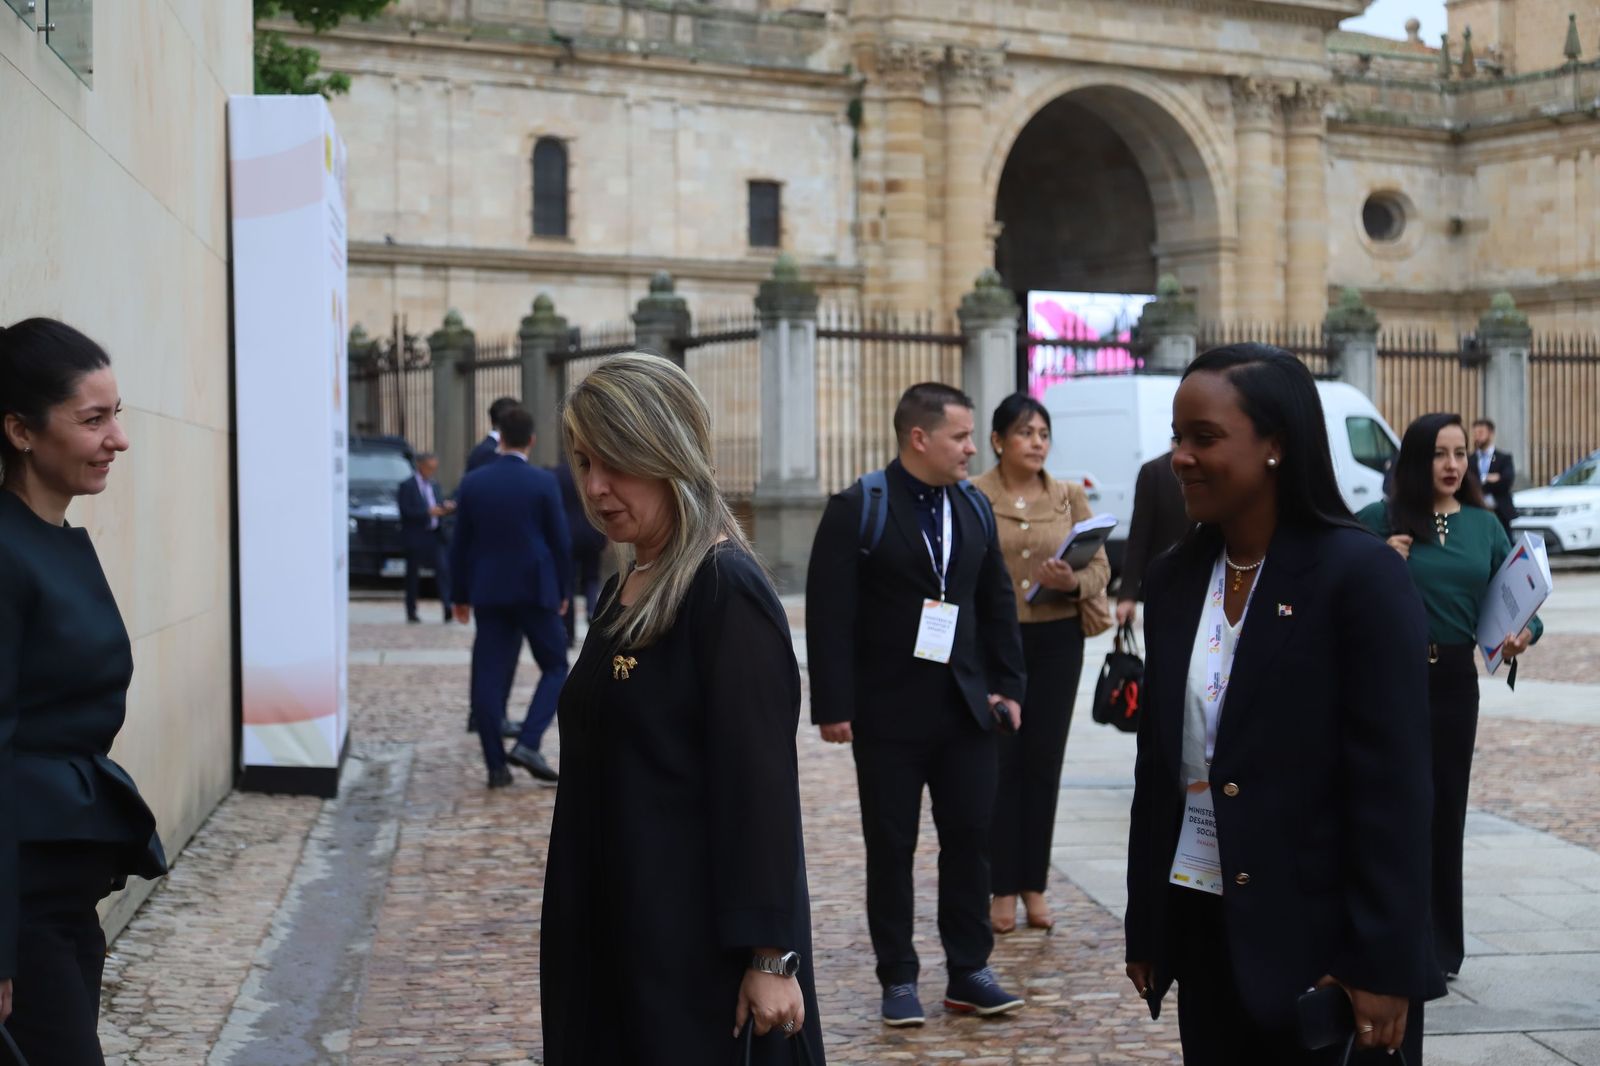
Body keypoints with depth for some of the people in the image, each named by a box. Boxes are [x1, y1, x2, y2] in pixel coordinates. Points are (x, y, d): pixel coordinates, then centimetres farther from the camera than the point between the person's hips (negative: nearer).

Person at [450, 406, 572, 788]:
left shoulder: (472, 483, 2)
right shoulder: (543, 483, -6)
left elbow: (460, 544, 5)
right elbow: (560, 542, -3)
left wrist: (461, 595, 14)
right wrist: (563, 591, 9)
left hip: (488, 594, 3)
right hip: (535, 590, -3)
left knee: (490, 677, 5)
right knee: (556, 667, 10)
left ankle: (496, 764, 3)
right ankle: (528, 743, -8)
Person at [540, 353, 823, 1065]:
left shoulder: (727, 593, -15)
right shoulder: (626, 587, 9)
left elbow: (763, 784, -19)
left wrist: (770, 957, -20)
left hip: (700, 936, -8)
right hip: (613, 926, 8)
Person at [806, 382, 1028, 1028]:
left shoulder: (974, 508, 9)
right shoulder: (857, 511, -8)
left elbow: (998, 604, 14)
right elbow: (829, 614, -11)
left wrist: (1008, 685, 6)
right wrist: (833, 706, -15)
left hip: (965, 708, 5)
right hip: (889, 713, -4)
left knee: (971, 838, 6)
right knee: (891, 847, 4)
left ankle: (969, 972, 16)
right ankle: (898, 979, 14)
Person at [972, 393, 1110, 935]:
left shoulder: (1070, 496, 6)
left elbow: (1101, 567, 4)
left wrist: (1074, 582, -17)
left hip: (1057, 640, 2)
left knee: (1044, 762, 6)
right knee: (999, 763, -1)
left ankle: (1035, 888, 15)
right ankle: (1003, 890, 7)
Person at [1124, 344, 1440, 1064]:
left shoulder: (1360, 574, -11)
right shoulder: (1173, 580, 7)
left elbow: (1393, 784, -13)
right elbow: (1158, 766, 11)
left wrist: (1383, 966, -16)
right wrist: (1144, 928, 11)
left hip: (1320, 937, -5)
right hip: (1203, 929, 5)